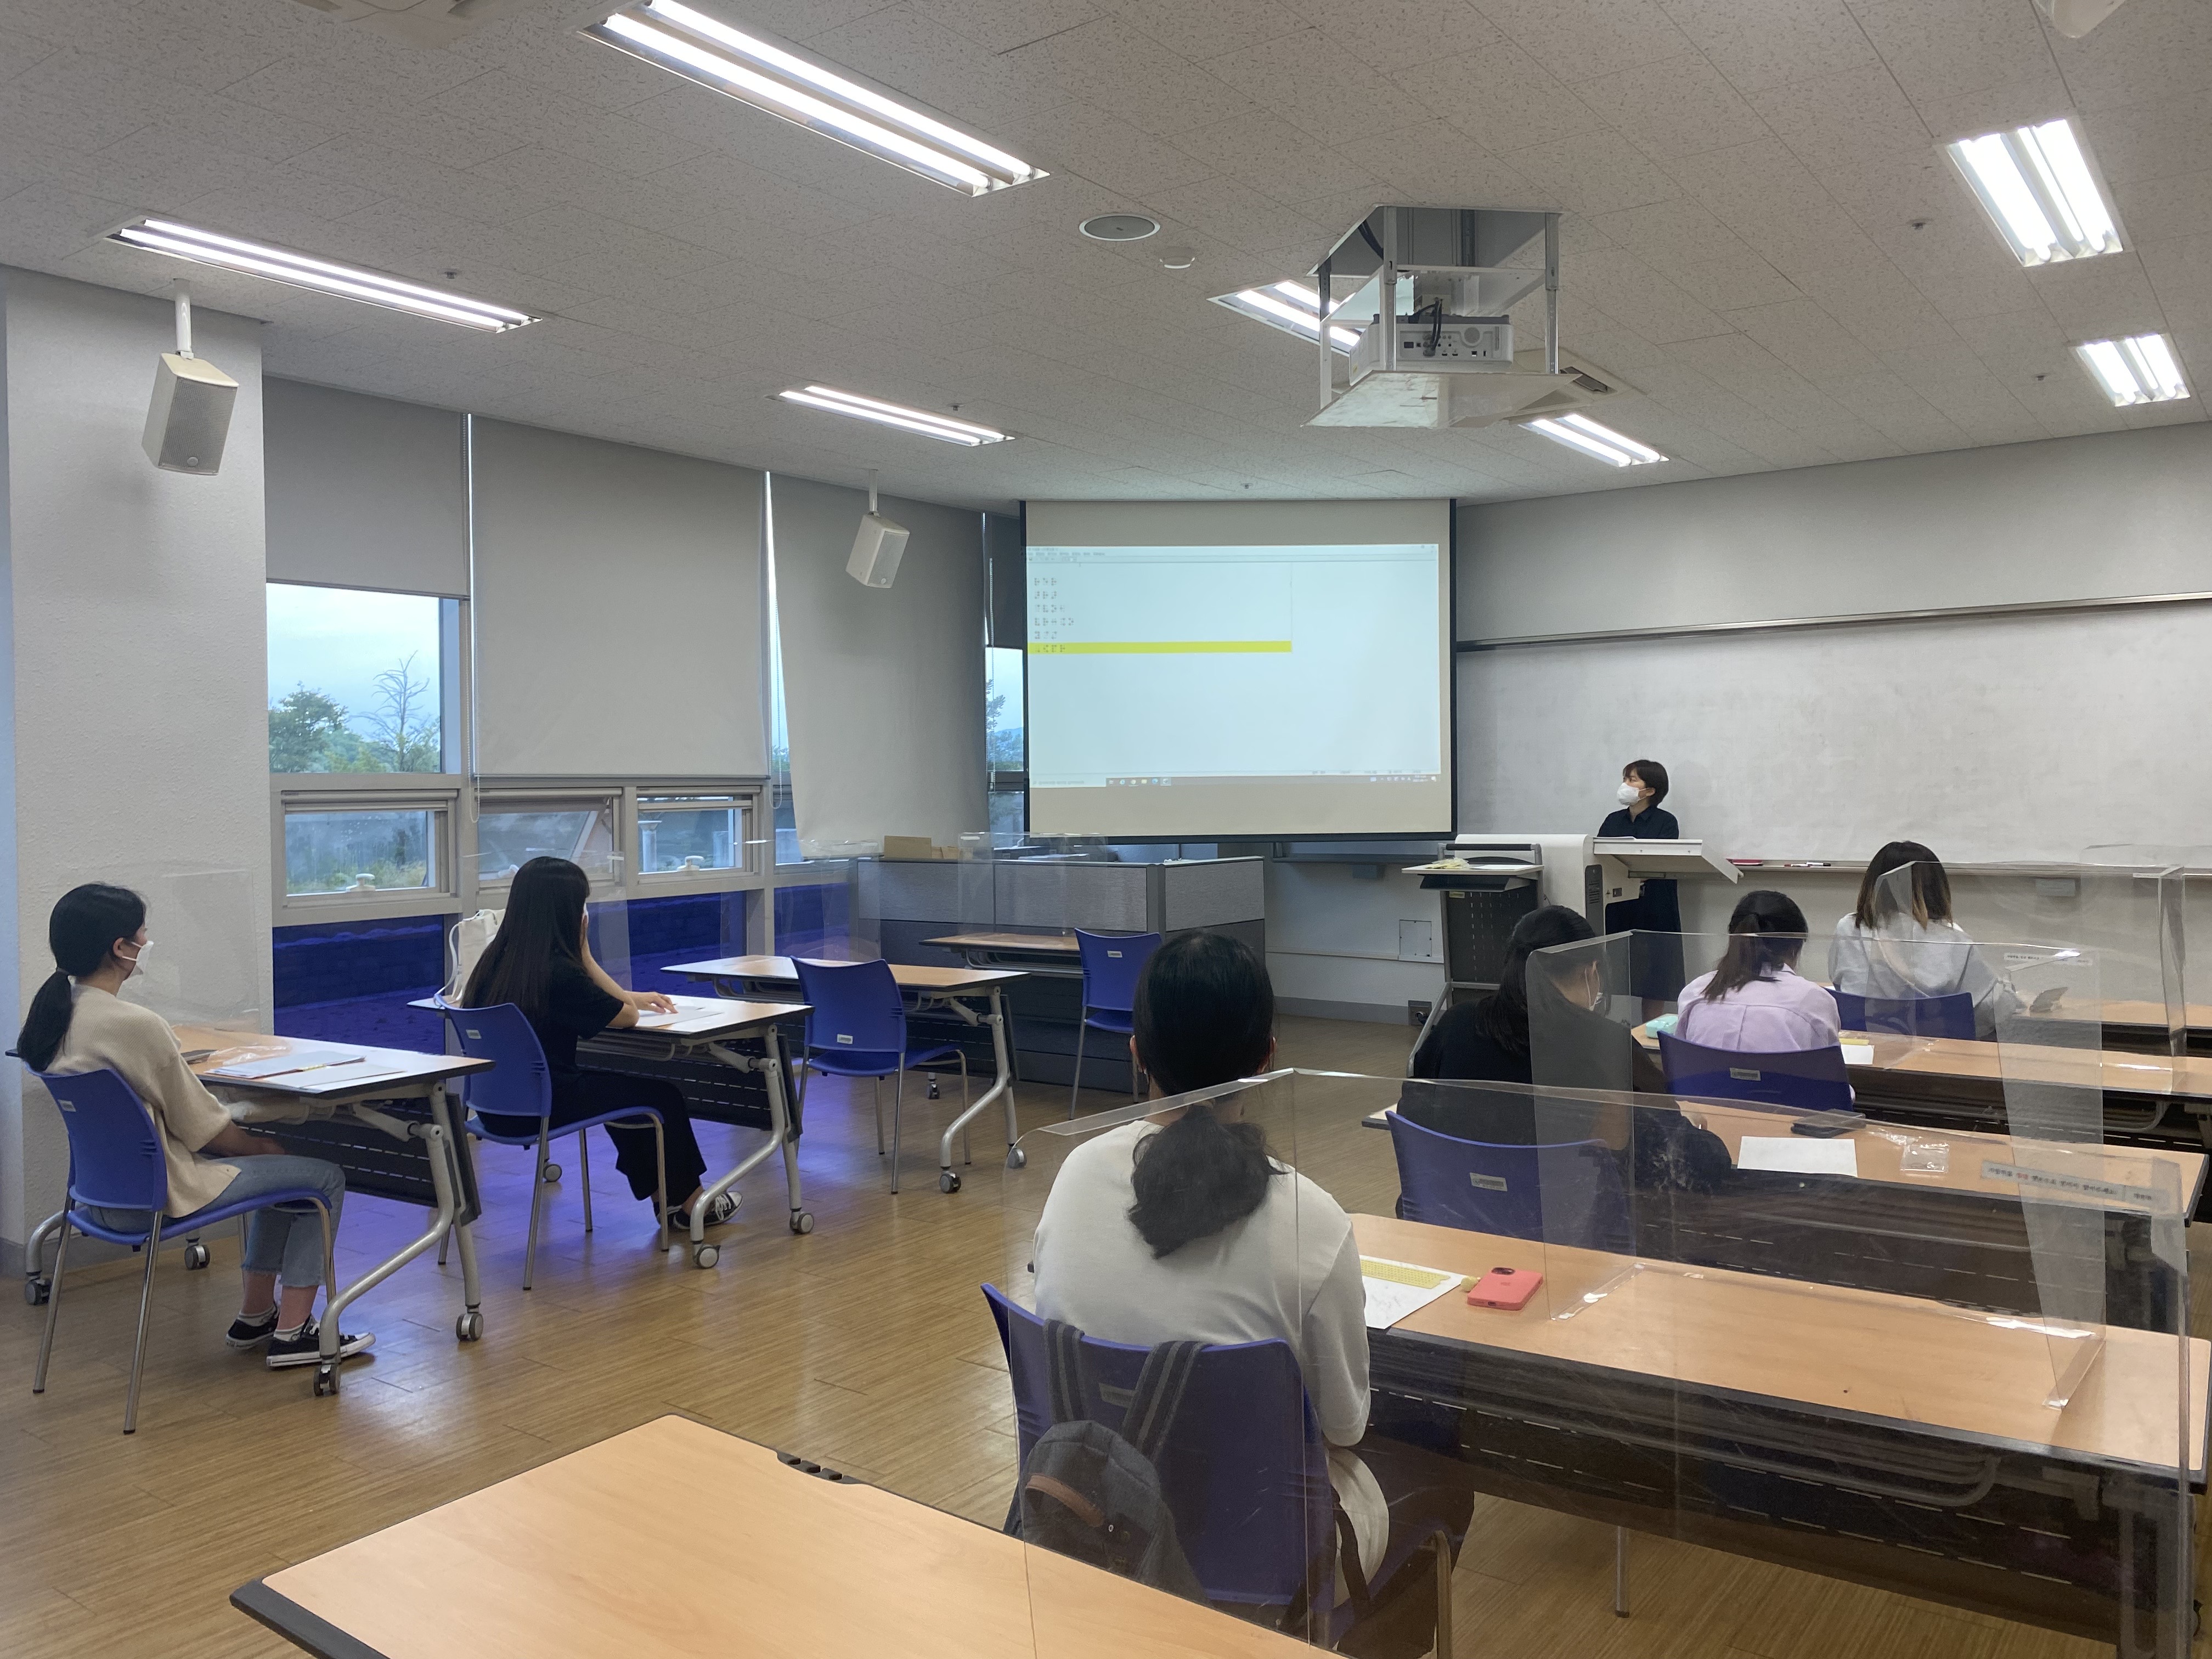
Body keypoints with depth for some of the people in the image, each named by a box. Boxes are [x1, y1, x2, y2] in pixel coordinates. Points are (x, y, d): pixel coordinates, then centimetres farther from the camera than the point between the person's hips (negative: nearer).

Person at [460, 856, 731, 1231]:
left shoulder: (496, 959, 2)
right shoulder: (558, 971, -24)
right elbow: (627, 1018, -10)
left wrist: (632, 997, 19)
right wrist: (586, 954, -9)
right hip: (540, 1107, -8)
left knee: (618, 1086, 30)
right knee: (664, 1094, 10)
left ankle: (663, 1195, 37)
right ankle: (689, 1202, 28)